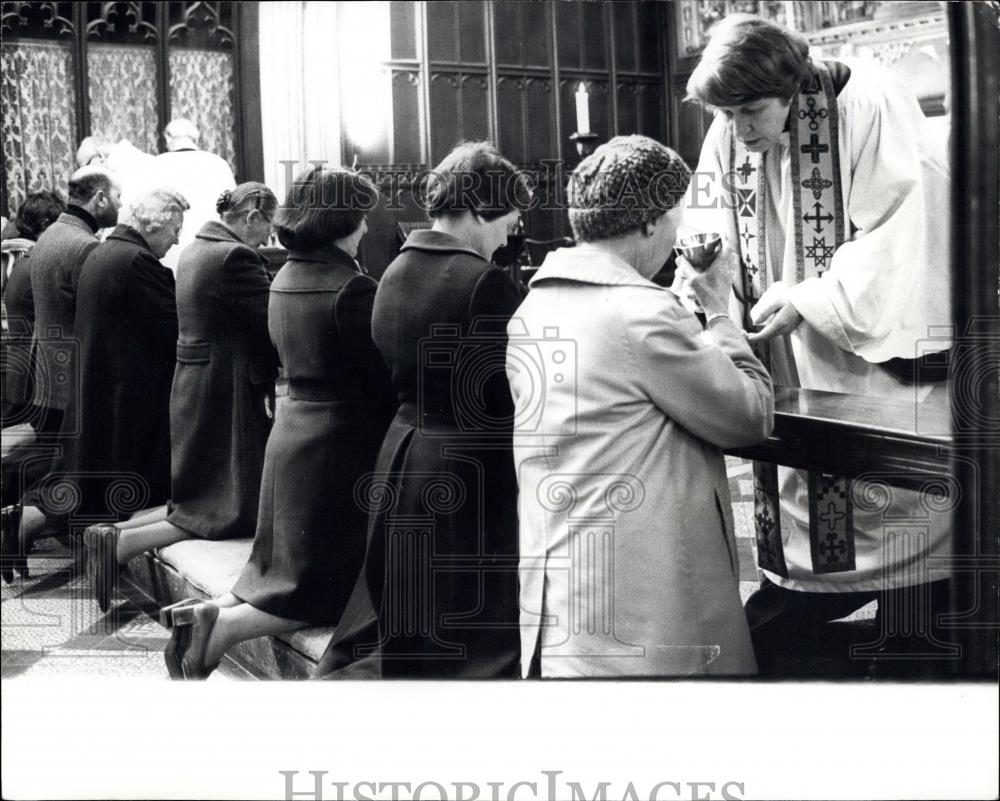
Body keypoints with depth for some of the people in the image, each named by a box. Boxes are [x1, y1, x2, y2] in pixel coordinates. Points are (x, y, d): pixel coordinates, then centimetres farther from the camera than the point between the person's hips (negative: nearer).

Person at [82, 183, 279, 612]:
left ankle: (112, 531, 10)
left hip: (193, 385, 10)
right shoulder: (234, 257, -19)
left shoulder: (195, 250, 12)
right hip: (227, 394, -10)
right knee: (233, 506, -1)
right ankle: (123, 544, -9)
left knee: (198, 495, 21)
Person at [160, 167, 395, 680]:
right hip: (338, 449, -8)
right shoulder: (351, 288, -20)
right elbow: (386, 380, -17)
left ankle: (211, 611, 5)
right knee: (333, 584, 5)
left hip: (290, 436, 8)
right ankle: (221, 627, -9)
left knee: (288, 565, 23)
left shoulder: (284, 279, 7)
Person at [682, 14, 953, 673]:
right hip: (789, 383, 5)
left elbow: (901, 236, -16)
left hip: (876, 363, -4)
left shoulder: (870, 106, -12)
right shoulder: (729, 135, 4)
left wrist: (808, 300, -19)